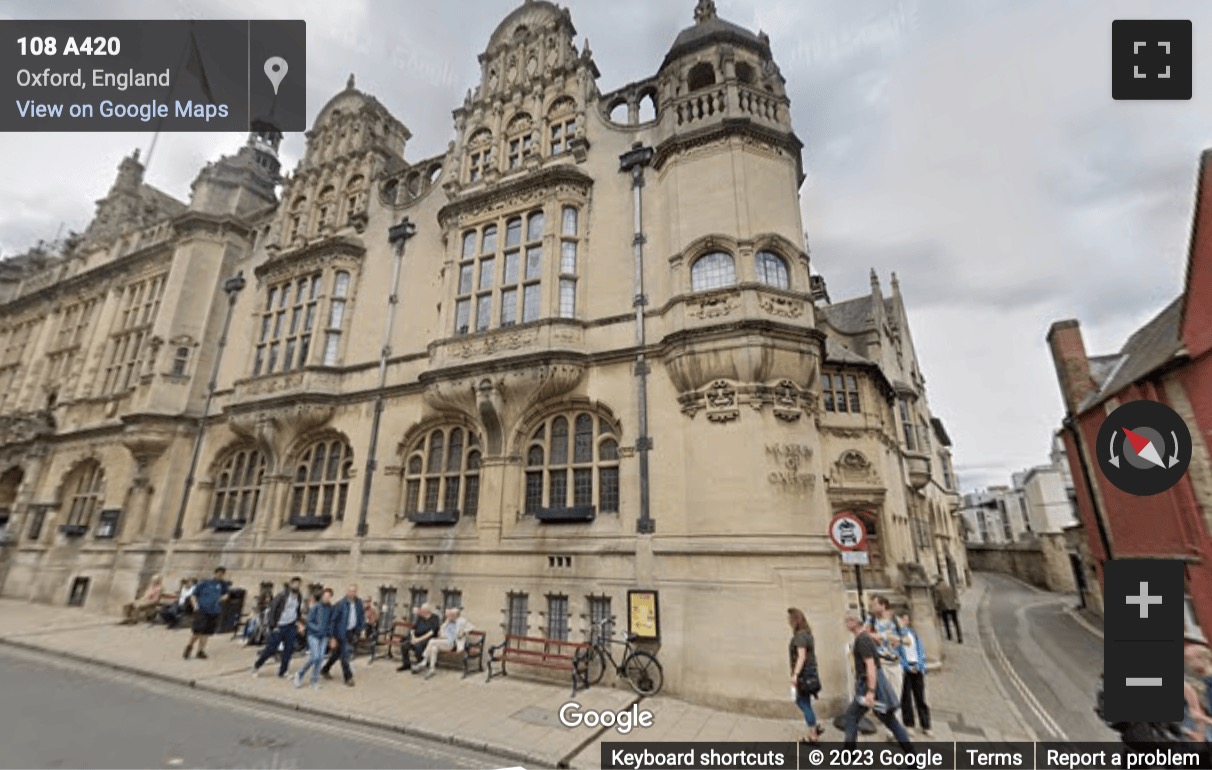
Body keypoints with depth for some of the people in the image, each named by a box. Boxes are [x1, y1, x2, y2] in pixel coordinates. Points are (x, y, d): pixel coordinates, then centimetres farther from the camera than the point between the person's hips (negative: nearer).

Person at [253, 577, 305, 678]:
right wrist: (273, 625, -14)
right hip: (279, 626, -5)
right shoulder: (282, 596, -17)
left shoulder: (299, 597, 2)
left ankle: (282, 672, 15)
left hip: (291, 626, 5)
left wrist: (298, 620, 5)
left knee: (289, 649, 3)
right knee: (271, 649, 5)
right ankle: (257, 666, 31)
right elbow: (272, 609, -13)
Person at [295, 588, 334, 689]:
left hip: (324, 636, 3)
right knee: (315, 657, -10)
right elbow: (309, 621, -9)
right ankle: (300, 674, 16)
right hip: (313, 635, -3)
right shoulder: (316, 606, -11)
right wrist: (317, 628, -20)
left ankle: (315, 680, 15)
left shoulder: (330, 608, -1)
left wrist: (329, 628, -8)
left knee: (320, 658, -2)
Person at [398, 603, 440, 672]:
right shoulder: (420, 618, 13)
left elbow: (432, 632, -15)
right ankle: (406, 664, 4)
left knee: (417, 645, -34)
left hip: (427, 638, -6)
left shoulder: (434, 618, -6)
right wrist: (413, 638, -8)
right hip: (417, 638, 6)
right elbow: (413, 629, 12)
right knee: (404, 645, -16)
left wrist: (420, 639, -21)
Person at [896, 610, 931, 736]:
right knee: (906, 697, 1)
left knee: (920, 697, 7)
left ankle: (926, 726, 15)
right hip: (904, 668, -4)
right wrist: (908, 667, -13)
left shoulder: (914, 633, 12)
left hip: (917, 668, 4)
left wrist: (919, 666, -3)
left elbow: (921, 651, 11)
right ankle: (909, 725, 11)